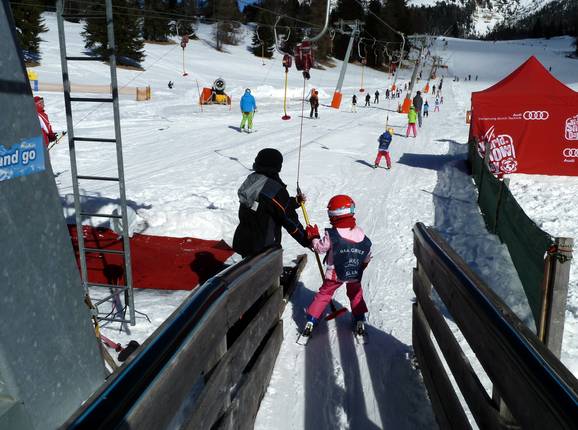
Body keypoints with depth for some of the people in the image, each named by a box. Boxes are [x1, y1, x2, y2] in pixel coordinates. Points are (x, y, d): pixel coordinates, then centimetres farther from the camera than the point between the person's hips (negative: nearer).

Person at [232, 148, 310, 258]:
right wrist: (307, 240, -6)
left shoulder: (250, 180, 2)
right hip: (264, 248, -8)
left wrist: (295, 201, 21)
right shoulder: (276, 190, -23)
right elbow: (289, 220, -17)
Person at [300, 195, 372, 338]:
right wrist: (360, 269, 20)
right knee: (356, 294, 25)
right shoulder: (361, 234, -8)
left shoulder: (331, 235, -21)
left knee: (324, 294, 13)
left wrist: (314, 237, 5)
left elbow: (320, 248, -10)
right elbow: (367, 257, 3)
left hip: (334, 274, -2)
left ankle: (311, 322, 12)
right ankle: (359, 321, 25)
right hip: (355, 275, 2)